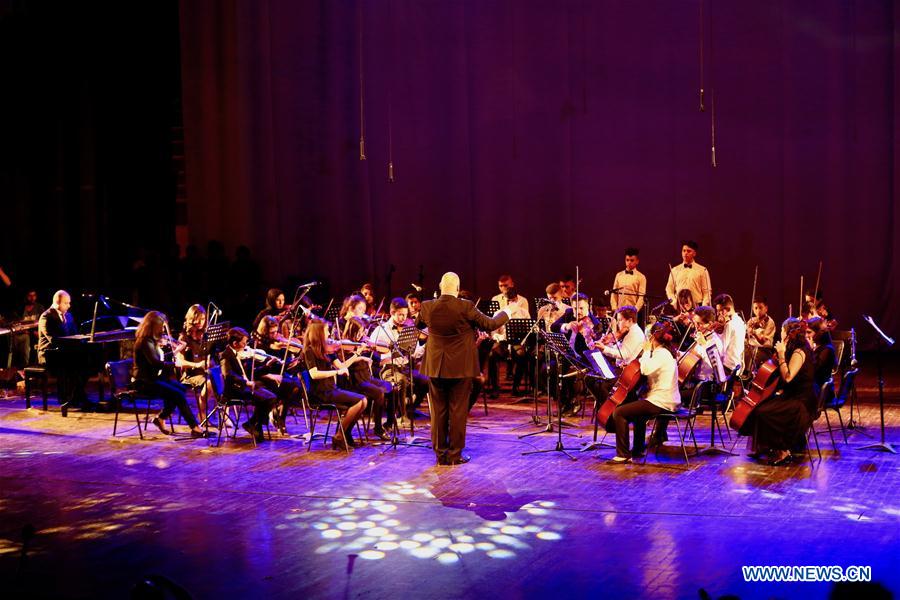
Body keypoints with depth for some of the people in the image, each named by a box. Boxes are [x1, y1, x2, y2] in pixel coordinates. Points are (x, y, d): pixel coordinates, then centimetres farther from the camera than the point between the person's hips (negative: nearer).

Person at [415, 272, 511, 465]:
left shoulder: (428, 307, -6)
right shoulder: (465, 307, -15)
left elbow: (418, 324, 16)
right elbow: (490, 324, -6)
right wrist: (505, 313, 14)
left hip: (435, 367, 3)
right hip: (461, 367, -3)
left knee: (438, 411, 10)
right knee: (458, 411, 5)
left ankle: (440, 454, 15)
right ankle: (454, 454, 9)